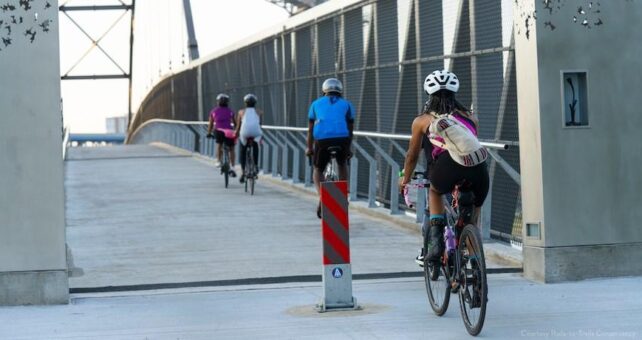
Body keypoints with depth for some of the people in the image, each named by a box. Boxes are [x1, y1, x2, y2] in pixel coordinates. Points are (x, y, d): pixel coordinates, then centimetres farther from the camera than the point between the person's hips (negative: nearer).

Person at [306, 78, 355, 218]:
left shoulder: (316, 104, 23)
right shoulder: (346, 104, 22)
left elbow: (310, 128, 24)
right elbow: (350, 128, 24)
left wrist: (309, 148, 33)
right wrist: (348, 148, 33)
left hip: (322, 139, 0)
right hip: (342, 138, 1)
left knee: (318, 170, 18)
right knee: (342, 165, 29)